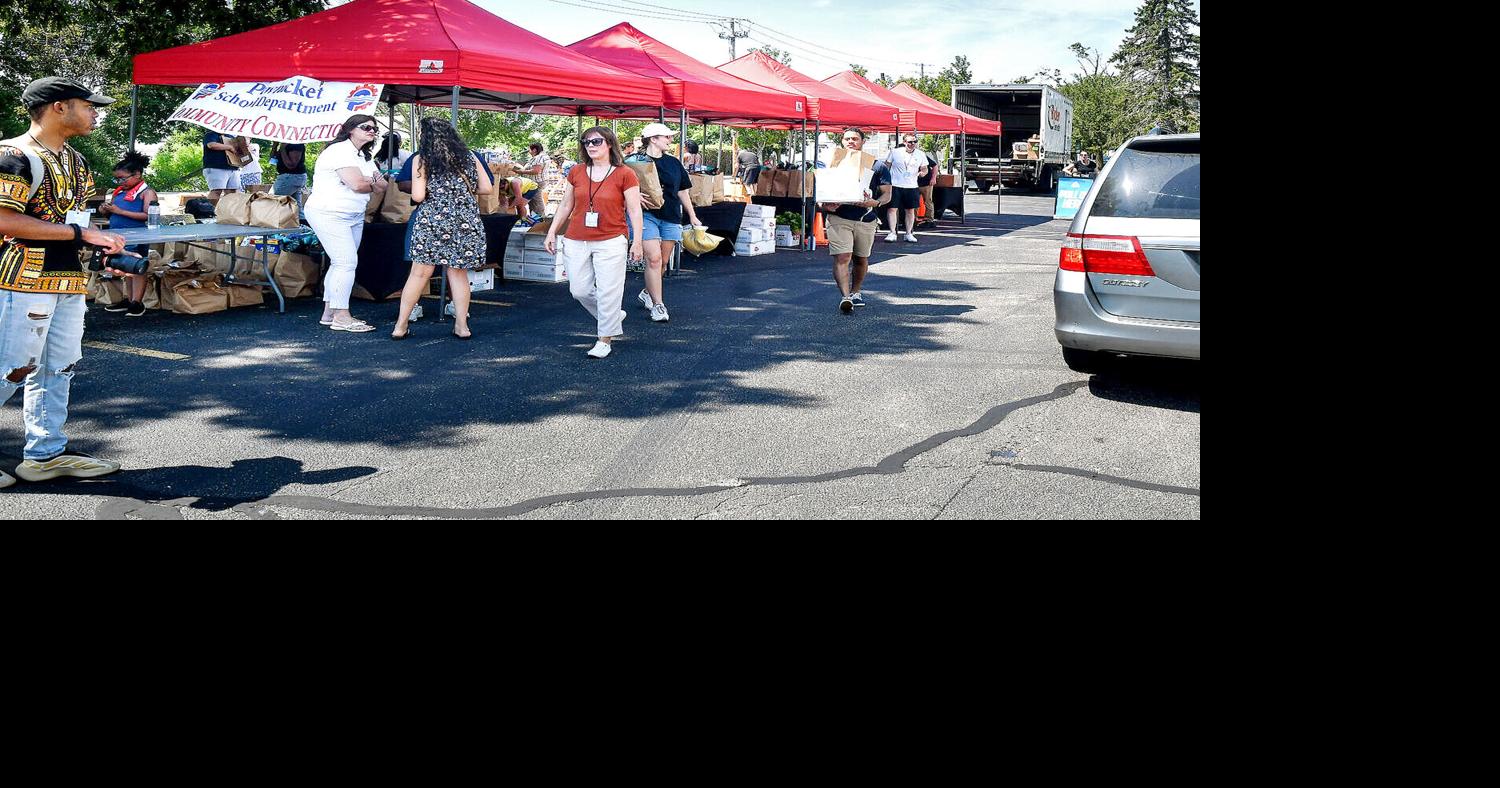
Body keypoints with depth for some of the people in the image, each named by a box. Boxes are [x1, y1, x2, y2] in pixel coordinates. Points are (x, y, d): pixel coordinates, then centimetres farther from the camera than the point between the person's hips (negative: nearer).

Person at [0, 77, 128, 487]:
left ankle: (46, 453, 22)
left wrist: (106, 249, 10)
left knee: (58, 368, 13)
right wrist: (80, 233, -21)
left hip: (69, 280, 9)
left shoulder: (75, 160, 16)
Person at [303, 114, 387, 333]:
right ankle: (341, 317, -11)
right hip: (329, 214, -10)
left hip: (354, 216, 10)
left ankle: (329, 313, 14)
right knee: (346, 262, -14)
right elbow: (357, 184, -23)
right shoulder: (341, 151, -13)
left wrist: (367, 179, -12)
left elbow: (382, 185, 9)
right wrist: (373, 183, -1)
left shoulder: (365, 157, 18)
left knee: (341, 263, 8)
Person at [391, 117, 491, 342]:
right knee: (458, 273, 10)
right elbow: (486, 188, 9)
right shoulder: (469, 159, 10)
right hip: (466, 221, 2)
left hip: (433, 220, -2)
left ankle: (400, 326, 9)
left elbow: (418, 196, -6)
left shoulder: (421, 159, 1)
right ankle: (462, 326, 9)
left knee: (420, 273, 4)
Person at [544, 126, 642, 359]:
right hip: (576, 242, 5)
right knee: (580, 290, 6)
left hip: (610, 243, -4)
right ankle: (613, 316, 30)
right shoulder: (576, 173, 7)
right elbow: (565, 206, 15)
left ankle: (605, 339, 13)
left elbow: (634, 210, -3)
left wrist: (637, 241, -7)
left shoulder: (624, 174, -5)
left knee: (608, 292, -2)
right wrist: (552, 232, 13)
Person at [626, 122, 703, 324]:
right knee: (654, 258, -14)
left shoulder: (674, 163, 14)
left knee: (663, 260, 8)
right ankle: (657, 305, -8)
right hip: (647, 214, -5)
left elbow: (683, 191, 21)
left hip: (671, 218, 5)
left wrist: (692, 216, 20)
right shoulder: (635, 161, -2)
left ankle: (647, 293, 30)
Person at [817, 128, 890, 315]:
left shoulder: (875, 165, 8)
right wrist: (824, 205, -12)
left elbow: (887, 193, 6)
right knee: (842, 257, -15)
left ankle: (855, 292, 34)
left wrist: (875, 203, -15)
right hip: (838, 218, -2)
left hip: (866, 220, 2)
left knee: (861, 259, 14)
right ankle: (845, 297, -22)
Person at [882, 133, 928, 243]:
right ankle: (892, 233, -1)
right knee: (892, 209, -7)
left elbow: (924, 169, 14)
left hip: (912, 186, 2)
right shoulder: (894, 152, 0)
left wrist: (922, 172, -9)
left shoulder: (921, 155, 6)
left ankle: (909, 234, 16)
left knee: (910, 210, 6)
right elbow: (886, 166, 7)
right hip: (895, 185, -2)